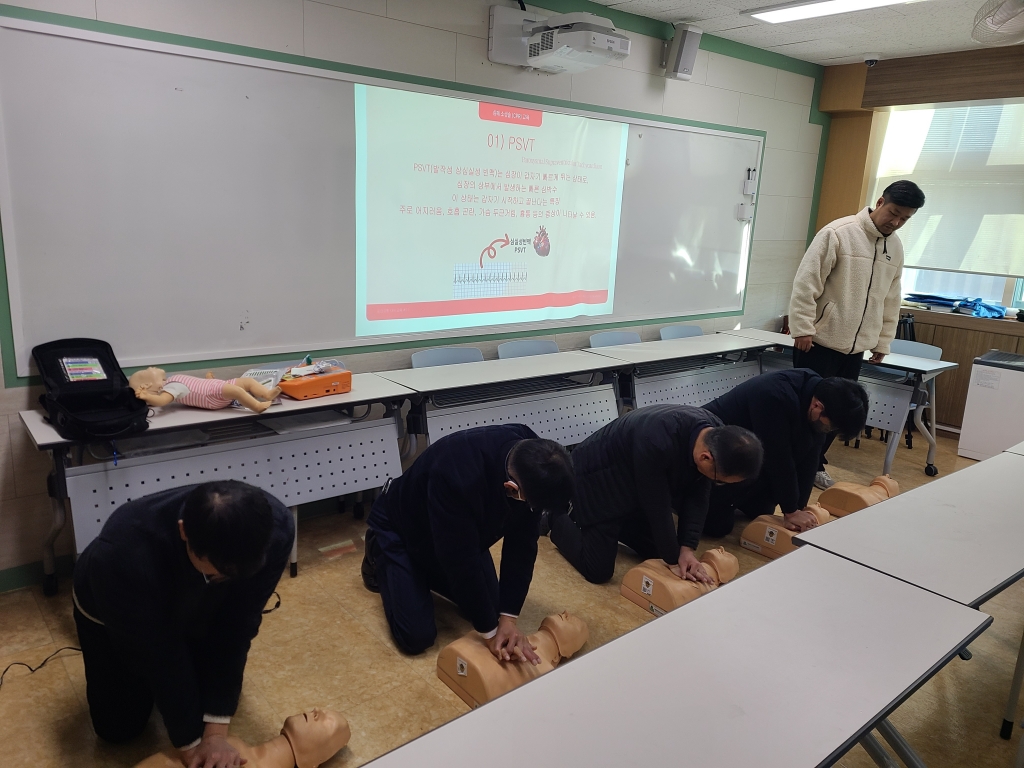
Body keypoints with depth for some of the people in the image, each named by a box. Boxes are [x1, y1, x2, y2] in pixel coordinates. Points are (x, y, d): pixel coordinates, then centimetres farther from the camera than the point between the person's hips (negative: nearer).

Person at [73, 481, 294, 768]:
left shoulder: (276, 529, -38)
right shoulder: (123, 553, -46)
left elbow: (237, 626, -29)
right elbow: (158, 653, -34)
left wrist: (215, 729, -28)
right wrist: (188, 743, -24)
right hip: (113, 615, -2)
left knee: (219, 695, 12)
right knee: (119, 727, 6)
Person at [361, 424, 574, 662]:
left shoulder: (531, 457, -27)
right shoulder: (458, 476, -46)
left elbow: (522, 544, -19)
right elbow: (461, 562, -36)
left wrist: (508, 616, -23)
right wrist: (490, 631, -26)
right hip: (401, 529, -6)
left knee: (491, 607, 7)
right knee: (417, 637, -8)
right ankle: (379, 554, 16)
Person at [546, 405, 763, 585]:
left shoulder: (717, 435, -18)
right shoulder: (656, 442, -42)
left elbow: (697, 495, -11)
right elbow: (658, 507, -30)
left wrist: (686, 548, -17)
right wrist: (674, 560, -19)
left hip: (636, 486, 7)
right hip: (596, 478, -7)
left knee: (659, 550, 10)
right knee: (598, 571, -6)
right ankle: (555, 515, 16)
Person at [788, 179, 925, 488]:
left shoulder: (896, 247, 10)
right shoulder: (838, 233, -13)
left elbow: (891, 300, 17)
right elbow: (806, 283, -16)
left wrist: (882, 342, 15)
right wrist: (802, 329, -19)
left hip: (855, 347, 7)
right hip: (819, 341, -7)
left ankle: (814, 463, 27)